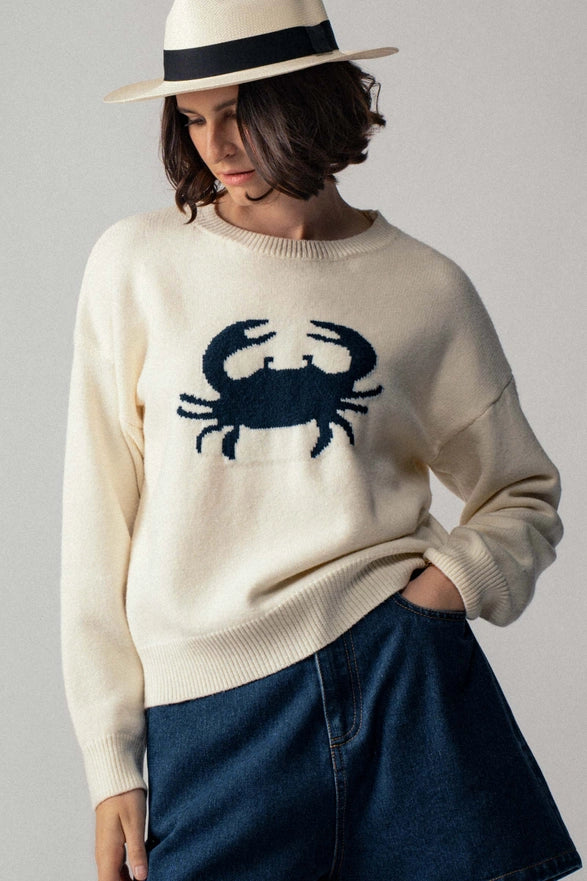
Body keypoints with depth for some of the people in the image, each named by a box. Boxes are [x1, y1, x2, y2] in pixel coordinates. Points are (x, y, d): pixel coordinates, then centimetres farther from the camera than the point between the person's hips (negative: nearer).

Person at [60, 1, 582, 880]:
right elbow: (99, 516, 4)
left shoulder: (425, 287, 5)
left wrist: (454, 578, -5)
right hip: (210, 714, 0)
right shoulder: (136, 264, 4)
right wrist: (113, 761, 2)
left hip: (404, 673, 1)